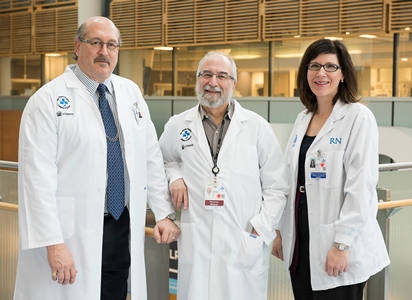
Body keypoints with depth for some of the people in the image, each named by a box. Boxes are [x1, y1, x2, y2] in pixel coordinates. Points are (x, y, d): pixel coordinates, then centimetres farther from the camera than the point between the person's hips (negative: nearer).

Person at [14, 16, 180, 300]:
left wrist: (164, 213, 8)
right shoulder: (49, 99, -8)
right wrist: (53, 243, -19)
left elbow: (151, 157, 13)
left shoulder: (131, 92, 10)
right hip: (73, 233, -5)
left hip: (124, 228, 5)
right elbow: (37, 175, -14)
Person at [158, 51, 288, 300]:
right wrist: (173, 177, 4)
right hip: (195, 244, 1)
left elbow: (276, 187, 3)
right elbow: (162, 161, 25)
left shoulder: (257, 127, 2)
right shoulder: (177, 126, 8)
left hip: (246, 244, -1)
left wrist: (261, 230, -5)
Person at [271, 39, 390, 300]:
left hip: (338, 249, -6)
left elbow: (361, 187, -16)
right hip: (301, 243, 6)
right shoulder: (303, 119, 11)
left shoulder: (359, 117, -10)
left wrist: (342, 244, -19)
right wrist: (281, 231, 12)